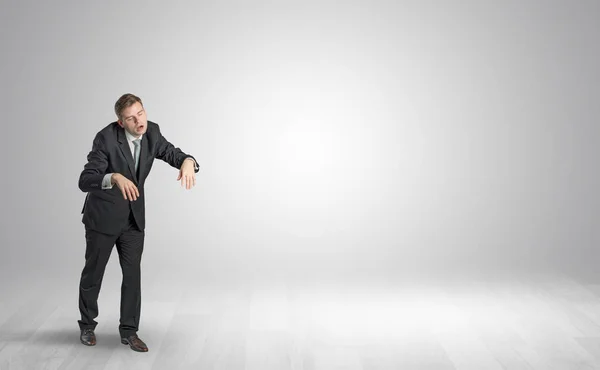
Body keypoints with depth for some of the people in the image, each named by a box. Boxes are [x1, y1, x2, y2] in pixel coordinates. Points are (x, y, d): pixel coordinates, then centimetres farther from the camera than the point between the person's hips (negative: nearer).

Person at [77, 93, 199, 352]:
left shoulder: (151, 132, -9)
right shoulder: (106, 138, -25)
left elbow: (174, 155, -8)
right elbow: (85, 181, -30)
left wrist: (188, 162, -34)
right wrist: (115, 177, -50)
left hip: (134, 215, 4)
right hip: (103, 214, -4)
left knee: (133, 273, 2)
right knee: (93, 272, 12)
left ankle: (129, 330, 14)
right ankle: (87, 324, 33)